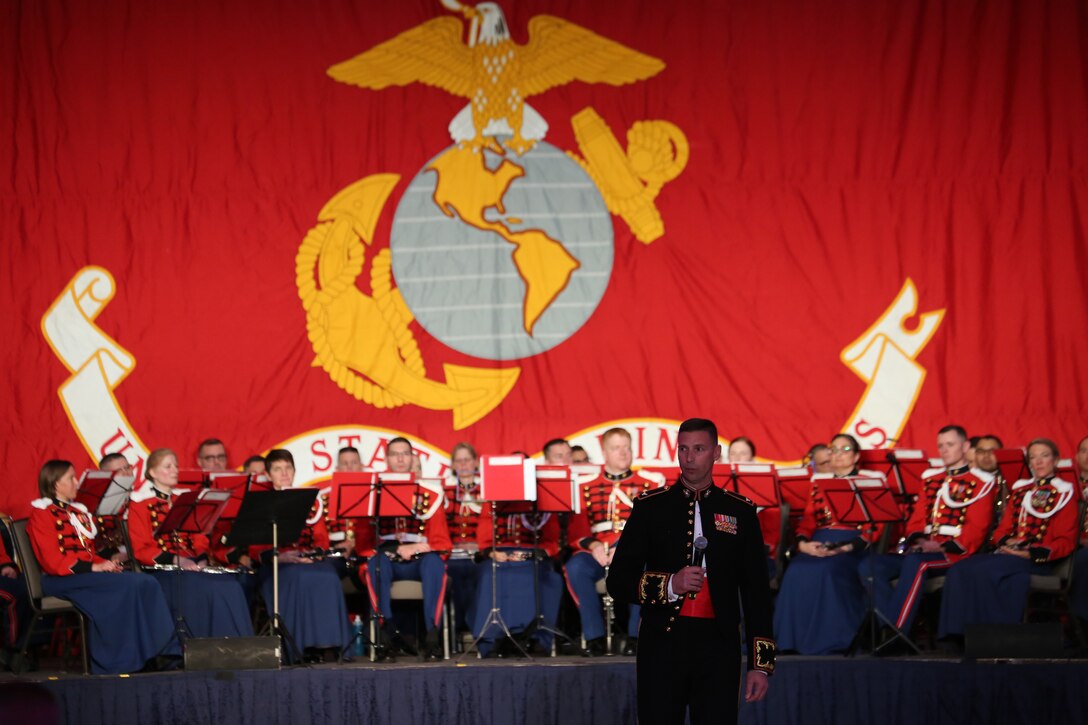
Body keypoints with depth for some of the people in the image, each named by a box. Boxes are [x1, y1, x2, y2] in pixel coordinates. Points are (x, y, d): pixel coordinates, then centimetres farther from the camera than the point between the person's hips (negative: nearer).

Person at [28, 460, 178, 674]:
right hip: (61, 580, -7)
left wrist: (105, 564, 0)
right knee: (128, 584, -29)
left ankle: (163, 650, -23)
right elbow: (53, 562, -12)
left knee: (146, 583, -18)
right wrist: (93, 567, -18)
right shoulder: (42, 513, -2)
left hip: (87, 574, 7)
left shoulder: (77, 511, 22)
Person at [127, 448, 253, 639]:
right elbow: (141, 549, -5)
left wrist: (202, 558, -5)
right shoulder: (140, 503, 3)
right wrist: (175, 560, -18)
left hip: (192, 566, 5)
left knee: (231, 586, -24)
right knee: (204, 589, -33)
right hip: (161, 570, -5)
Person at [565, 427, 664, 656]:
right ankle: (594, 636, -24)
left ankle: (635, 636, -24)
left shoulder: (647, 485, 14)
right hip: (598, 552, 1)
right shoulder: (587, 487, 15)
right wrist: (593, 546, -14)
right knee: (575, 567, -33)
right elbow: (577, 528, 8)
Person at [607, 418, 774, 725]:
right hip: (663, 644, -1)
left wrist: (761, 663, 2)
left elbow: (756, 592, 9)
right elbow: (618, 581, 4)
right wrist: (669, 585, -13)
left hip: (718, 646, 1)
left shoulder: (740, 511, 8)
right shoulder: (650, 507, 5)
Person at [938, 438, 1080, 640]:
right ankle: (957, 634, -28)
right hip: (1007, 554, 6)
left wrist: (1033, 553, -17)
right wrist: (1006, 542, -5)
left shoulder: (1064, 493, 4)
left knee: (982, 571, -33)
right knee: (959, 571, -23)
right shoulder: (1019, 490, 22)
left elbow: (1065, 542, -3)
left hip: (1037, 560, -6)